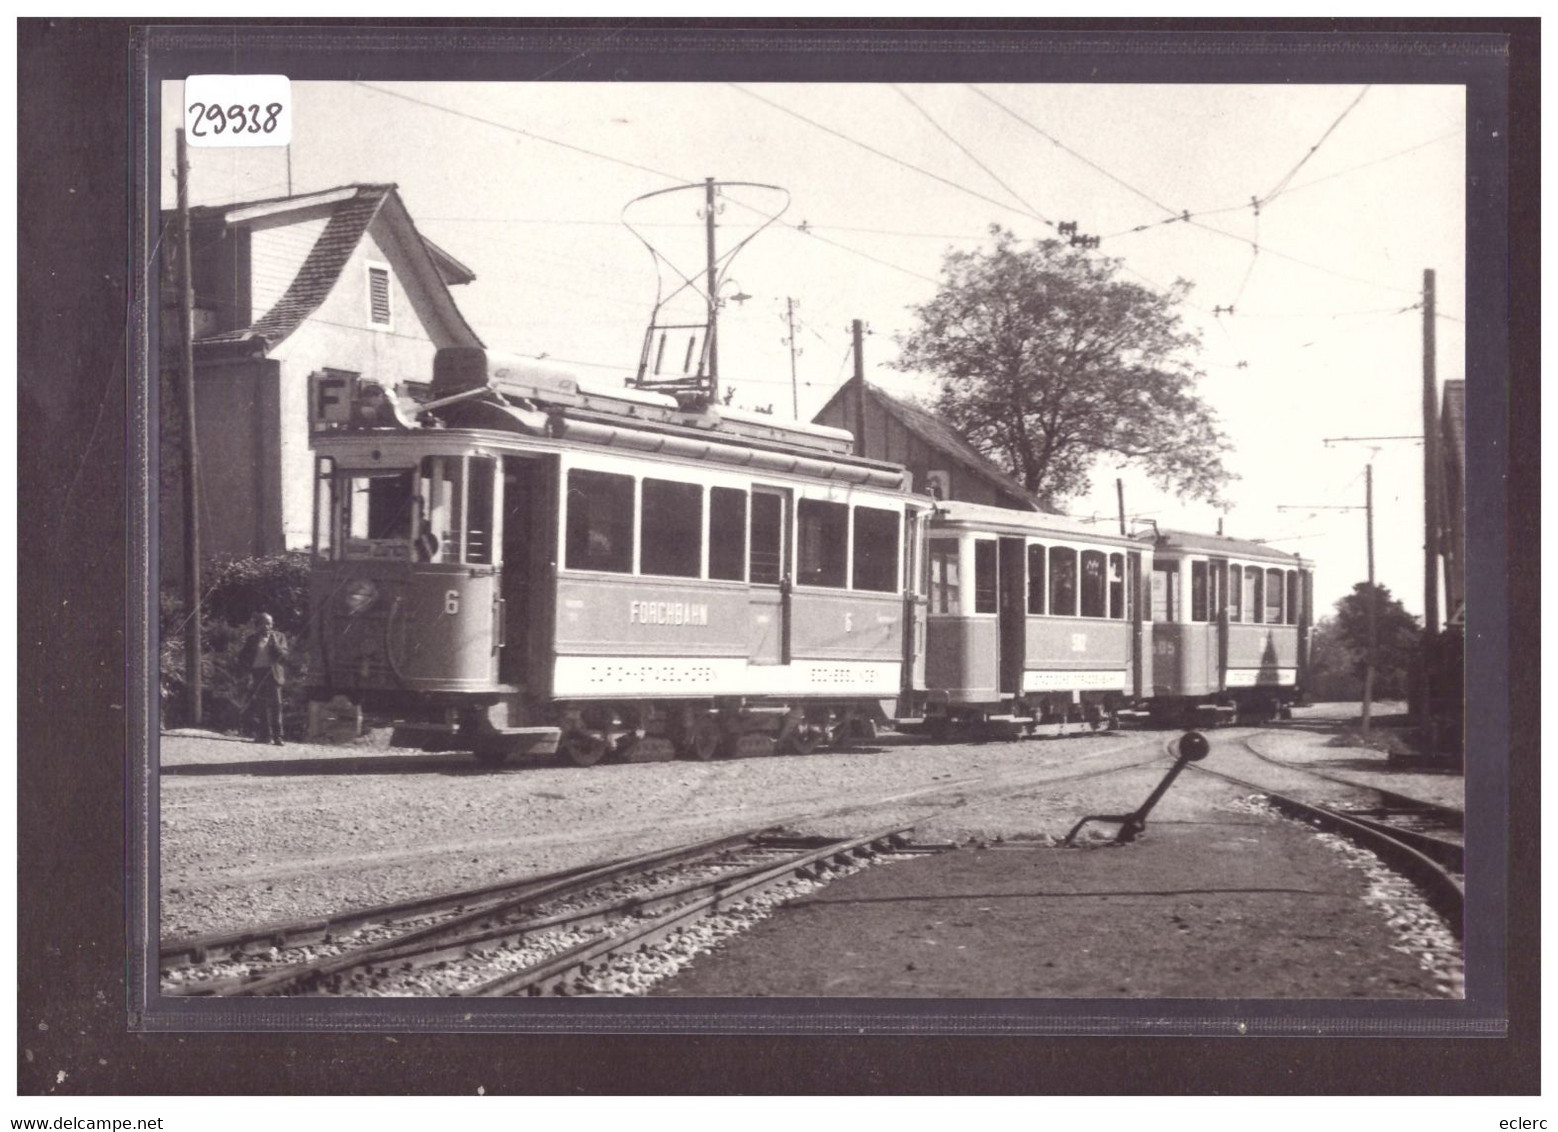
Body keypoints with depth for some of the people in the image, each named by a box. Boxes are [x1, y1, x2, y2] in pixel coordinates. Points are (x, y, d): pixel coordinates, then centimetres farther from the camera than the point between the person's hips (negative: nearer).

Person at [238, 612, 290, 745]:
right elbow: (243, 658, 15)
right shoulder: (252, 638, 14)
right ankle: (265, 734, 9)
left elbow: (283, 655, -2)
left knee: (275, 704, -9)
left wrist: (274, 642, -12)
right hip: (257, 673, 2)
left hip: (272, 674, -2)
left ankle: (277, 736, -10)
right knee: (260, 704, 2)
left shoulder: (278, 637, 9)